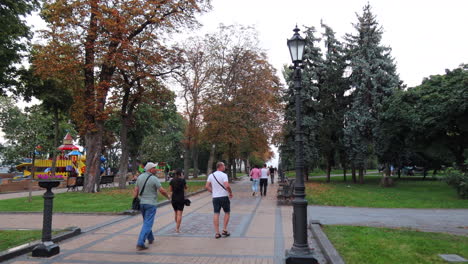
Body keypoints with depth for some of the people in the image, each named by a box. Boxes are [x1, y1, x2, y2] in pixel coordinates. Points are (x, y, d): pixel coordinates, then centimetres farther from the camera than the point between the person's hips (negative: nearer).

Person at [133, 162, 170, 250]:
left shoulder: (140, 177, 4)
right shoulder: (154, 179, -14)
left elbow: (135, 190, 5)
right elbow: (162, 191, -13)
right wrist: (168, 197, 5)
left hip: (141, 203, 7)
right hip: (151, 203, -7)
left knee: (146, 222, 23)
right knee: (147, 224, -5)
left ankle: (150, 239, 37)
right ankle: (140, 244, -11)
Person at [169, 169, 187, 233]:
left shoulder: (172, 180, 0)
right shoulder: (182, 180, -8)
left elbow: (170, 189, 5)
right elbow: (185, 188, 8)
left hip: (174, 198, 4)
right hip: (181, 199, -4)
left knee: (175, 213, 19)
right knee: (179, 214, -1)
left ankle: (177, 226, 31)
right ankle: (177, 229, -4)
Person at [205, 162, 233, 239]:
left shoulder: (211, 175, 5)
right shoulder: (224, 175, -11)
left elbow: (207, 186, 4)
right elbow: (227, 186, -22)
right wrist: (230, 193, -6)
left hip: (215, 197, 4)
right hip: (224, 197, -4)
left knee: (216, 214, 5)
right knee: (227, 212, 13)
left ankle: (217, 233, 5)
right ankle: (224, 230, 10)